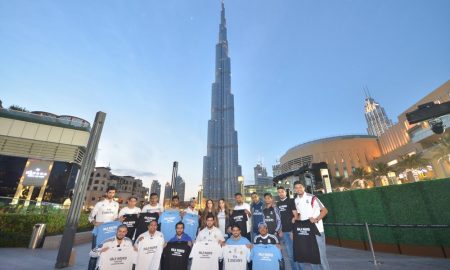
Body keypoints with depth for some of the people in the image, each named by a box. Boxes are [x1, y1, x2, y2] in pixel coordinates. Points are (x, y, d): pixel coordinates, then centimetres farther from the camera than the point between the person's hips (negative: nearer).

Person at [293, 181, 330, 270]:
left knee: (321, 254, 3)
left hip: (317, 230, -5)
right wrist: (296, 218, -4)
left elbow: (325, 210, -10)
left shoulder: (312, 198, -11)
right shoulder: (296, 201, 5)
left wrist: (316, 219, -22)